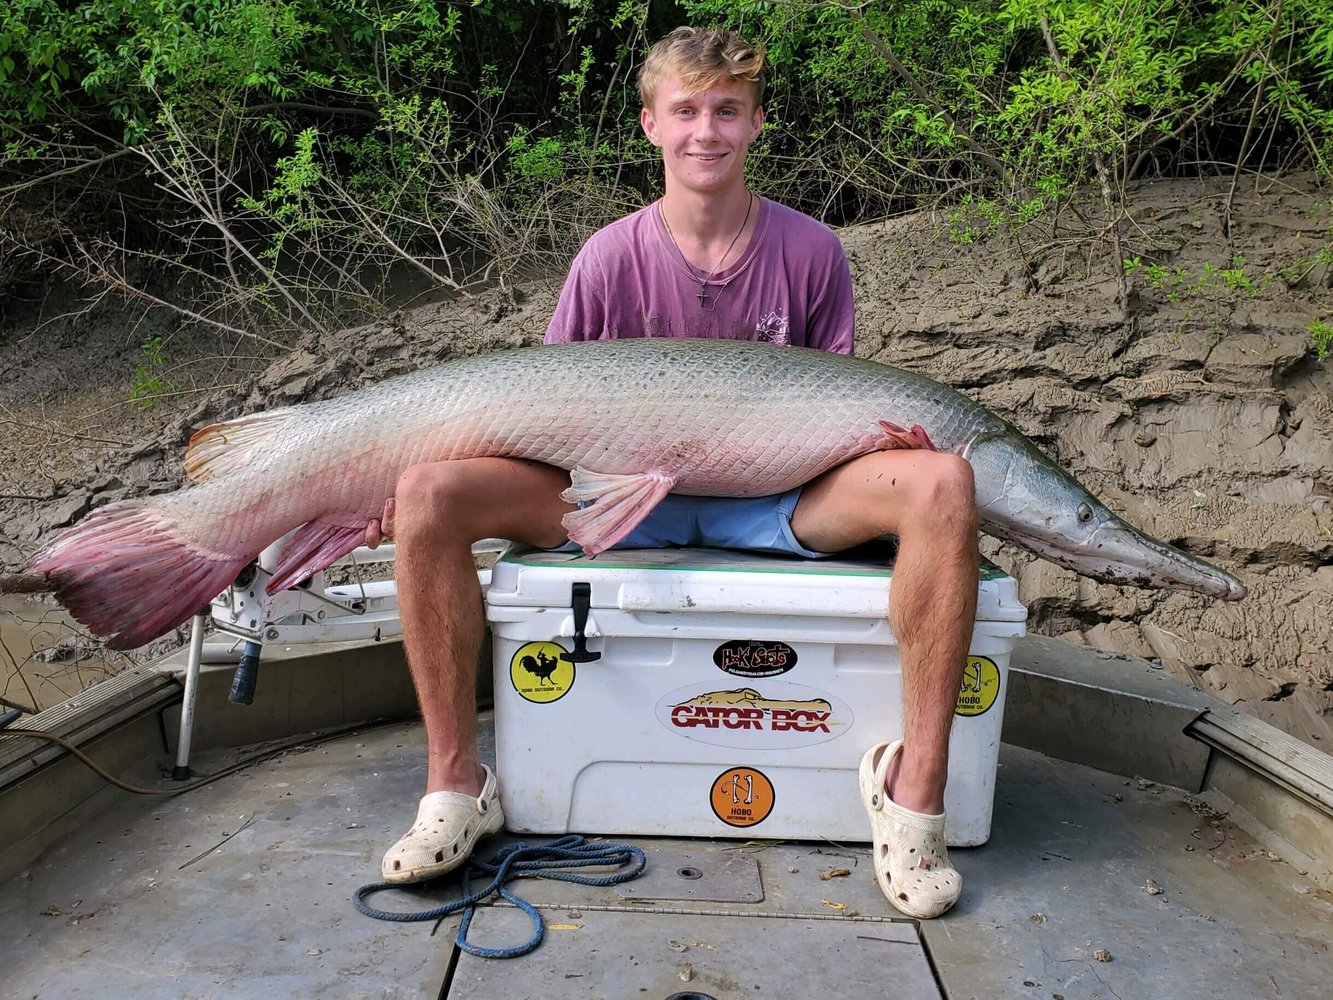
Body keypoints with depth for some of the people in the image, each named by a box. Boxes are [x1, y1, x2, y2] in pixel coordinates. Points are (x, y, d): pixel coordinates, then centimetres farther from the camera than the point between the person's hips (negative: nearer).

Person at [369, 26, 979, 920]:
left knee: (942, 483, -29)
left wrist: (901, 443, -15)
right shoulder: (611, 257, 0)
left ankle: (914, 788, -21)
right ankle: (456, 785, -13)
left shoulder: (810, 251, 2)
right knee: (429, 491, -24)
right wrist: (431, 489, -9)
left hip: (775, 497, 0)